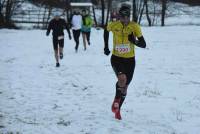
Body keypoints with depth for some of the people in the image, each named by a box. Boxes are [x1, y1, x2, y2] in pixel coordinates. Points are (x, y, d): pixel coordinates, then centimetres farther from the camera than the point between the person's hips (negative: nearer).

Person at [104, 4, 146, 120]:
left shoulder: (134, 27, -13)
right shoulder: (113, 25, -11)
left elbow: (143, 44, -9)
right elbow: (106, 31, 14)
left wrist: (134, 41, -28)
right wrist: (106, 47, 13)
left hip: (130, 60, 2)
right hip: (116, 58, -2)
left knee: (125, 87, 11)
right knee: (122, 78, -30)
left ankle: (117, 109, 33)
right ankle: (116, 100, -2)